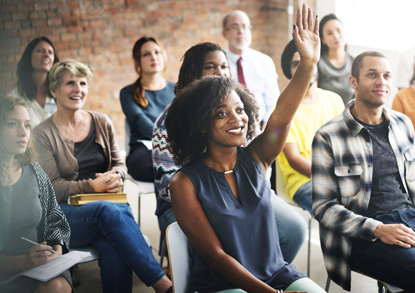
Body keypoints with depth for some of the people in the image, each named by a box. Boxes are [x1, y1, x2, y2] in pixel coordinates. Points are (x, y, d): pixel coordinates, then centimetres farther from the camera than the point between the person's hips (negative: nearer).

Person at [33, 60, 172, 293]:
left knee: (114, 247, -35)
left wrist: (116, 177, -6)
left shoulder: (102, 123, 14)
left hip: (108, 204, 3)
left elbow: (119, 163, 19)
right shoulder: (44, 134, 1)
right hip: (64, 214, -3)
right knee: (110, 211, -37)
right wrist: (92, 186, -15)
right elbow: (51, 187, -4)